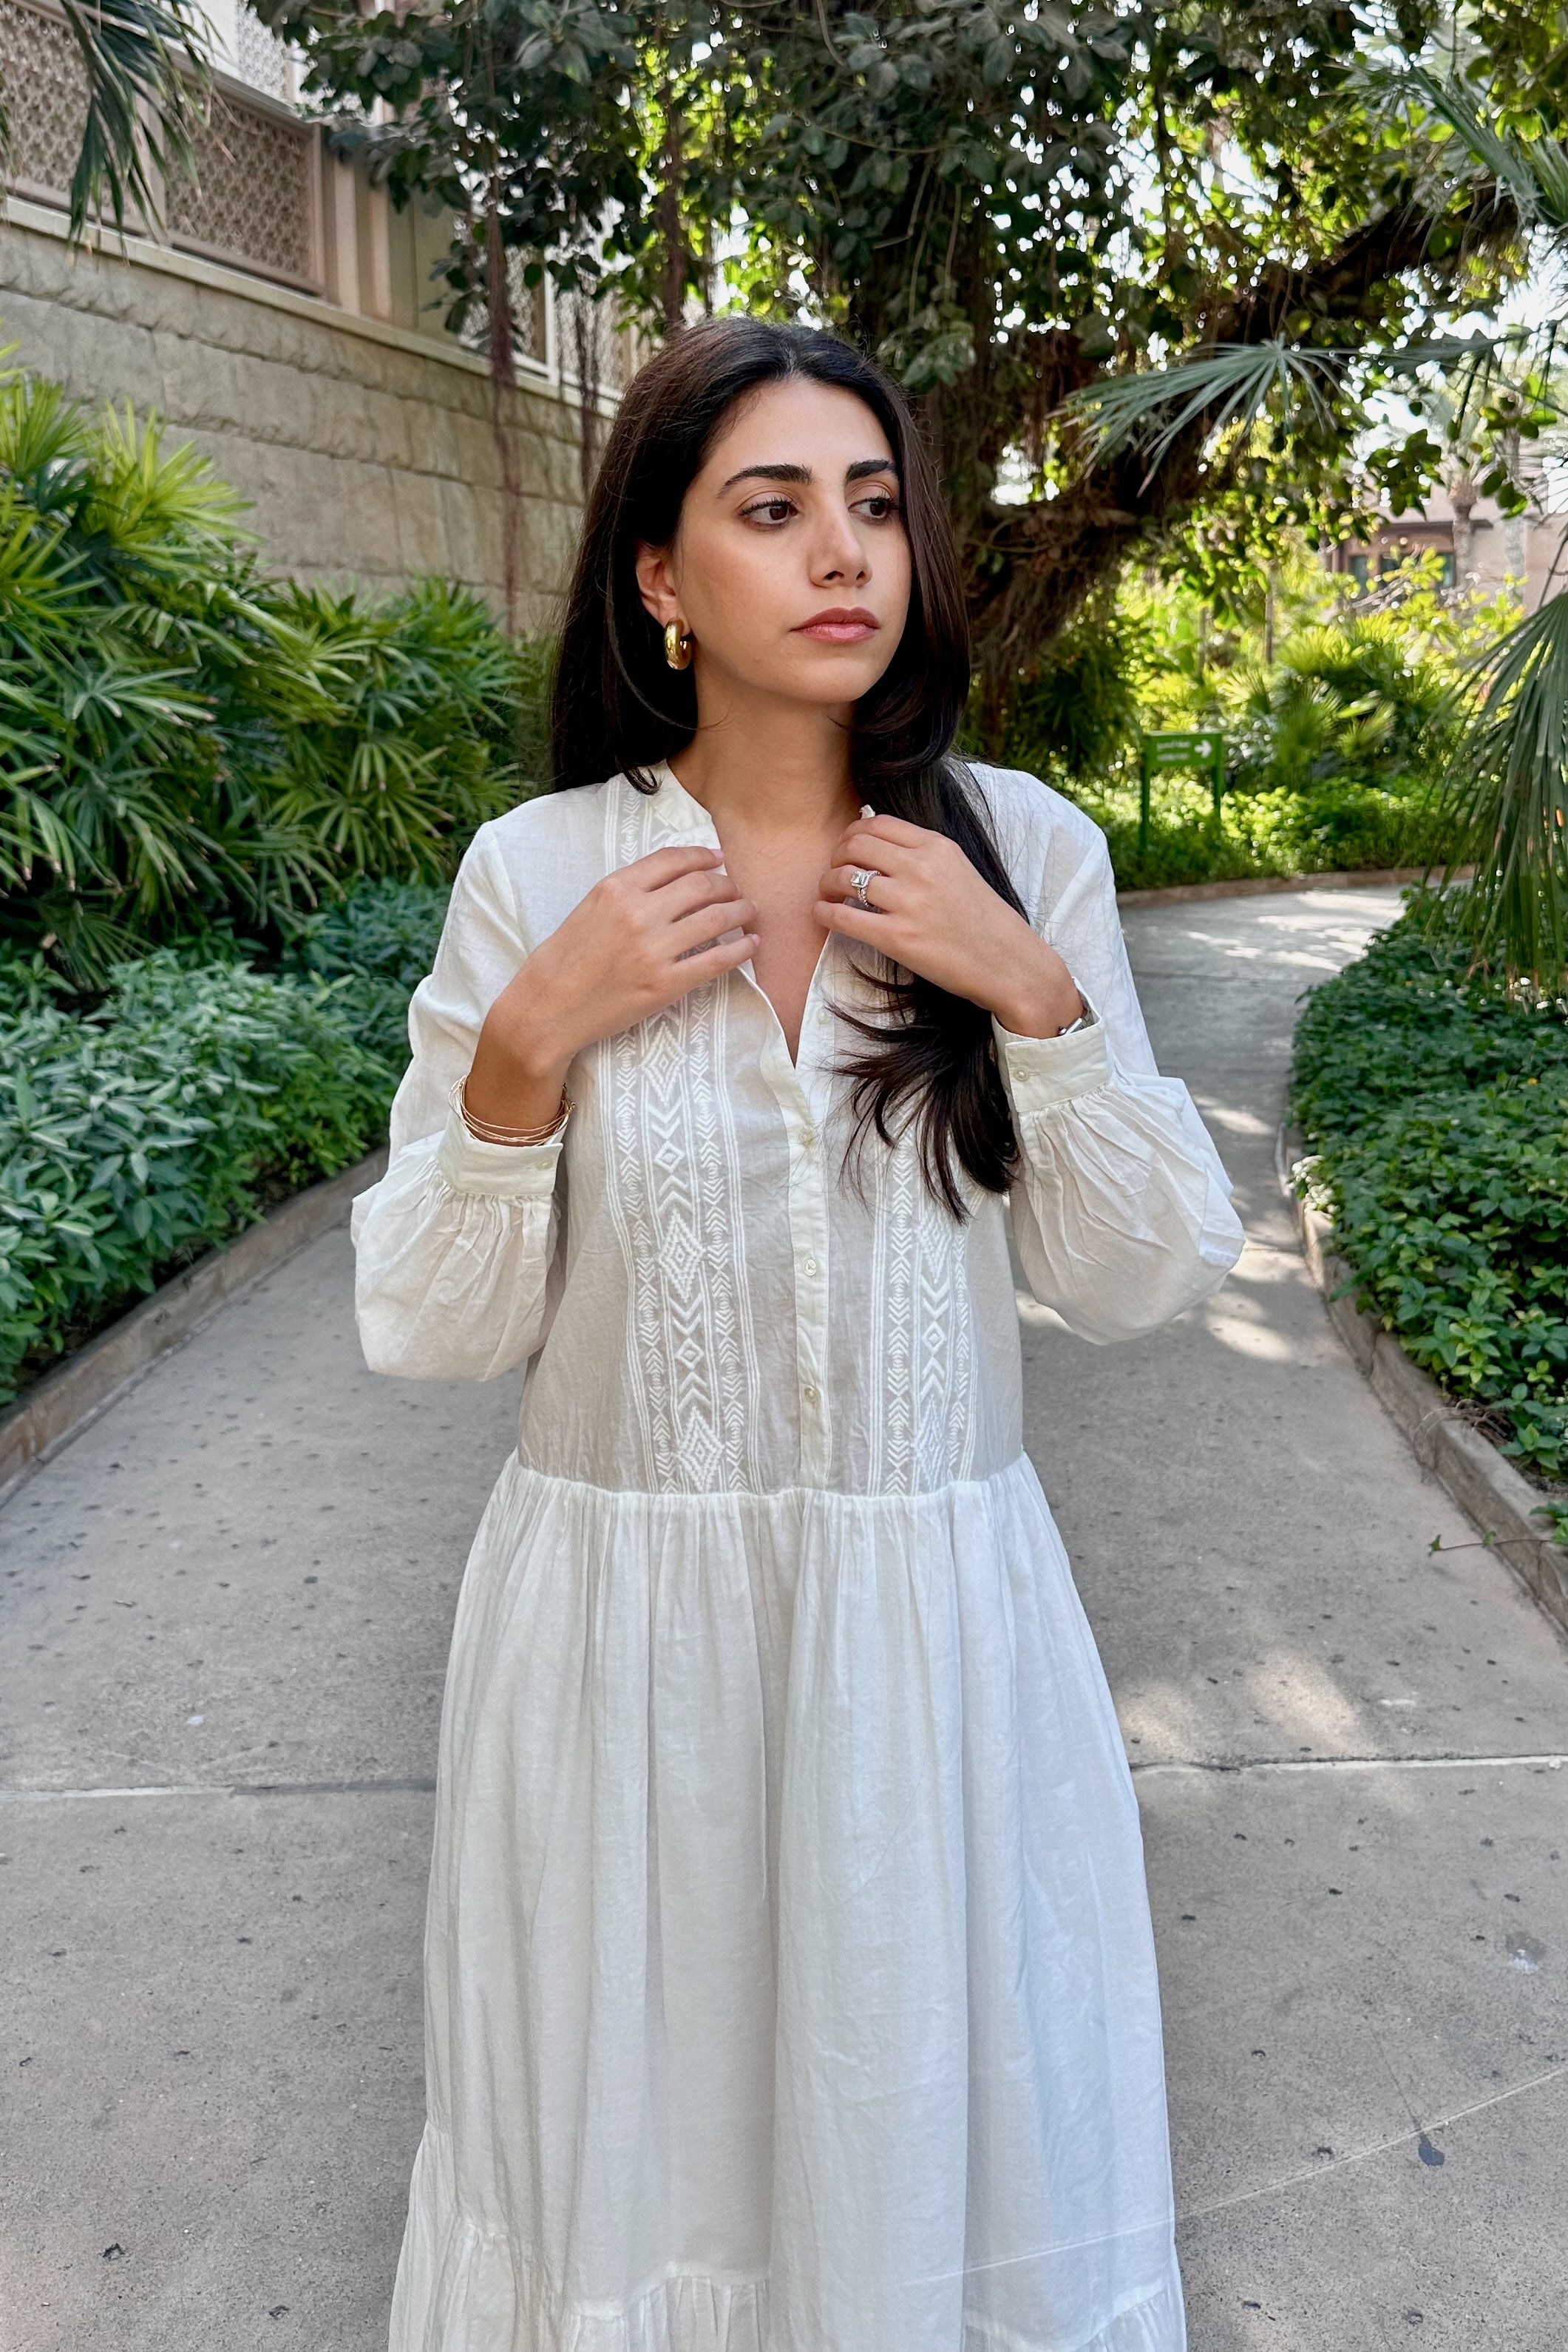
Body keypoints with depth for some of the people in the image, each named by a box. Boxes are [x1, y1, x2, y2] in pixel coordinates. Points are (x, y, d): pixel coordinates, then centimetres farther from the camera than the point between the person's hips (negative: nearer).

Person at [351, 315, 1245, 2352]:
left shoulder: (1028, 851, -3)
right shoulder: (537, 872, -6)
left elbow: (1139, 1281, -2)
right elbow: (429, 1326, -4)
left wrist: (1036, 997, -15)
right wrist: (533, 1037, -18)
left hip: (941, 1624, 1)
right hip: (626, 1627, 0)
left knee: (945, 2134, 18)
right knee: (636, 2162, 18)